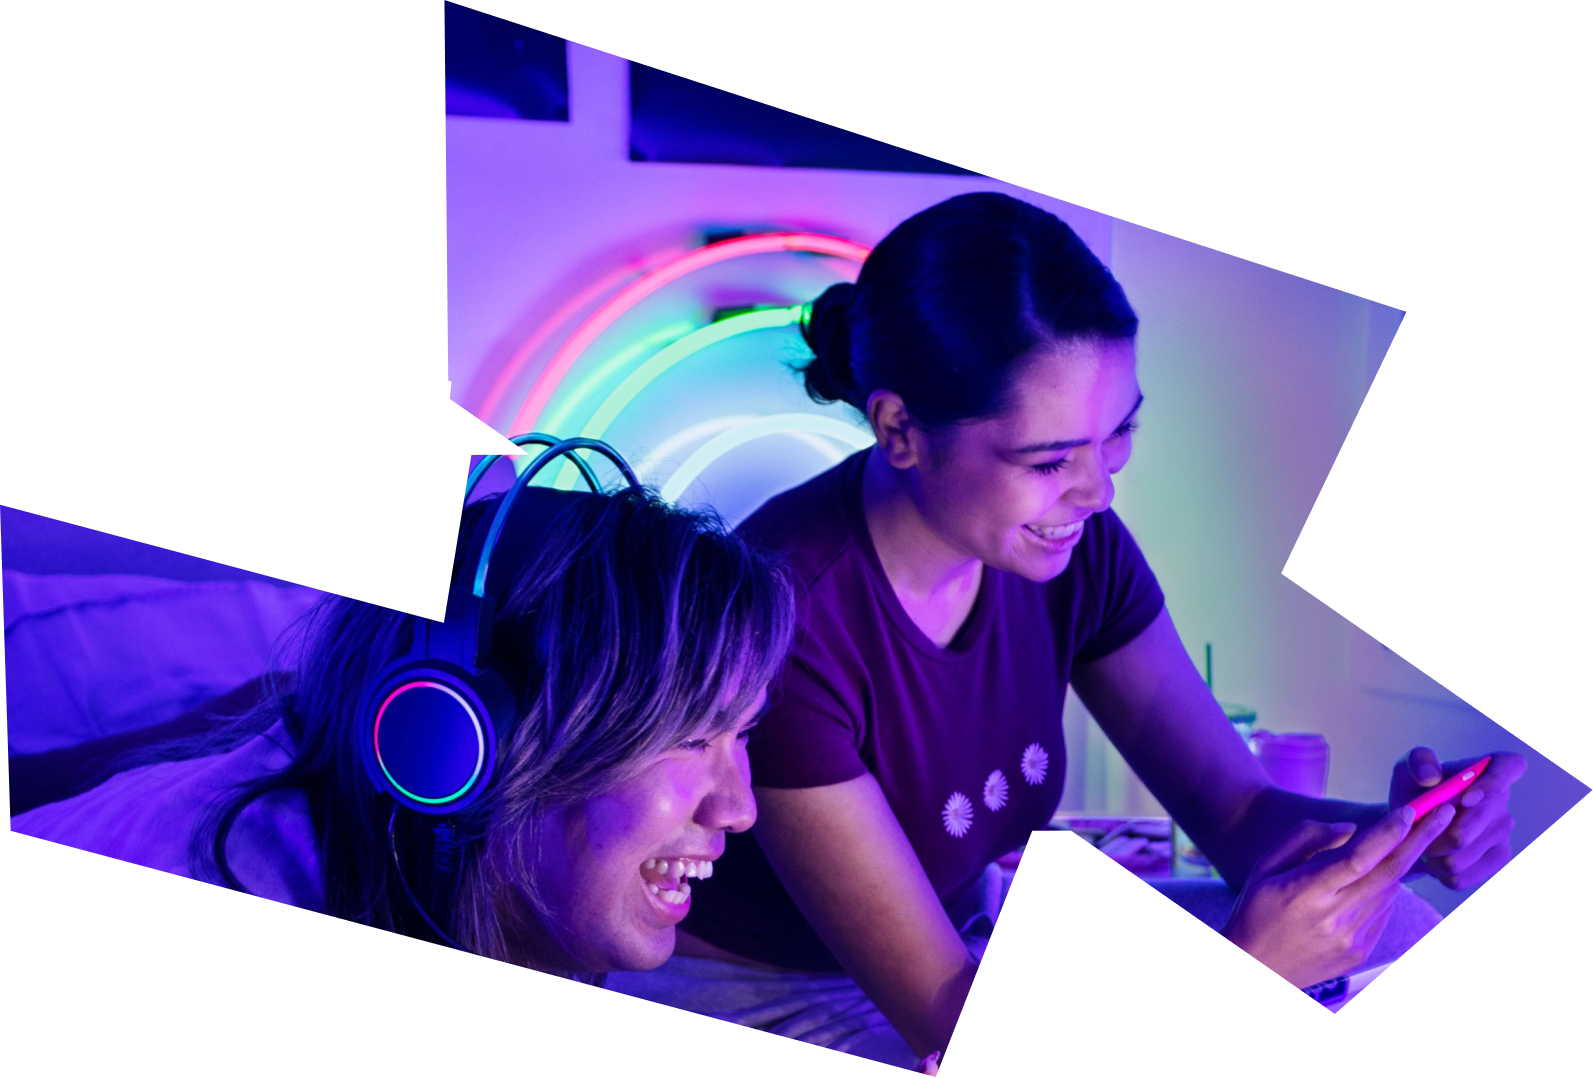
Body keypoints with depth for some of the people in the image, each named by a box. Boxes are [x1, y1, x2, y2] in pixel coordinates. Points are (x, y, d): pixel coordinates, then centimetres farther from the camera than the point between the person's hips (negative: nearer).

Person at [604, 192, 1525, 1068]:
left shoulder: (1076, 550, -10)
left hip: (971, 946, 7)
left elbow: (1240, 813, -5)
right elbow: (947, 1019, -29)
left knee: (1392, 937, -4)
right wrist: (1240, 972, -40)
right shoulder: (788, 623, -32)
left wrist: (1391, 834, -27)